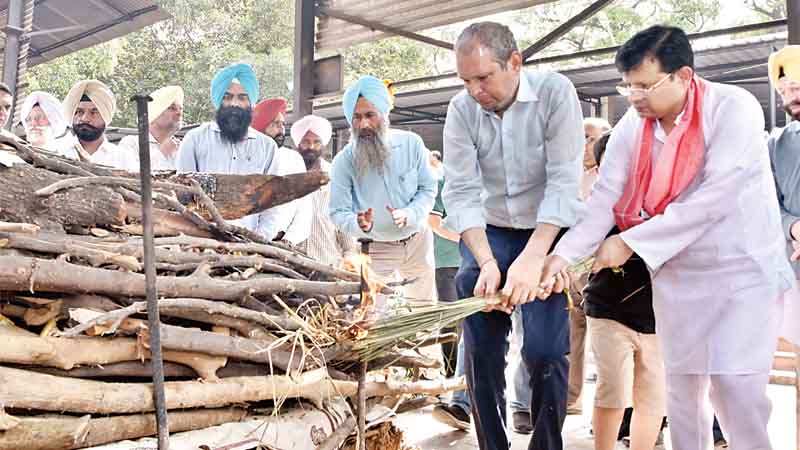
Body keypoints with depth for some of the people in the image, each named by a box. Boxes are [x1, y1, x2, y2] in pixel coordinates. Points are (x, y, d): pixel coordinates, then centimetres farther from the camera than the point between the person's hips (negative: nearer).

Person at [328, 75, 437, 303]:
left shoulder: (411, 143, -11)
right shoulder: (343, 162, -15)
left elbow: (428, 189, -4)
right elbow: (339, 212, -13)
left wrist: (408, 215, -23)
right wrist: (360, 225, -35)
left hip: (417, 241, 2)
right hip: (375, 249, -2)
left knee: (424, 309, 16)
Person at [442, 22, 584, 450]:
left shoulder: (555, 92, -17)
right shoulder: (461, 109, -10)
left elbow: (564, 184, -22)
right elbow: (461, 193, -14)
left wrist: (532, 258, -33)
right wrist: (487, 262, -28)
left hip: (547, 233, -2)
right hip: (487, 234, 3)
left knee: (544, 350, -10)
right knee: (481, 348, 0)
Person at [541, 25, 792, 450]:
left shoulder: (734, 108, -16)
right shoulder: (632, 126, -3)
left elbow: (713, 197, -24)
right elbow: (604, 198, -7)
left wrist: (630, 243, -23)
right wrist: (562, 254, -21)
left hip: (742, 270, -4)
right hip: (676, 276, 4)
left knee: (735, 387, -9)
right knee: (682, 386, 10)